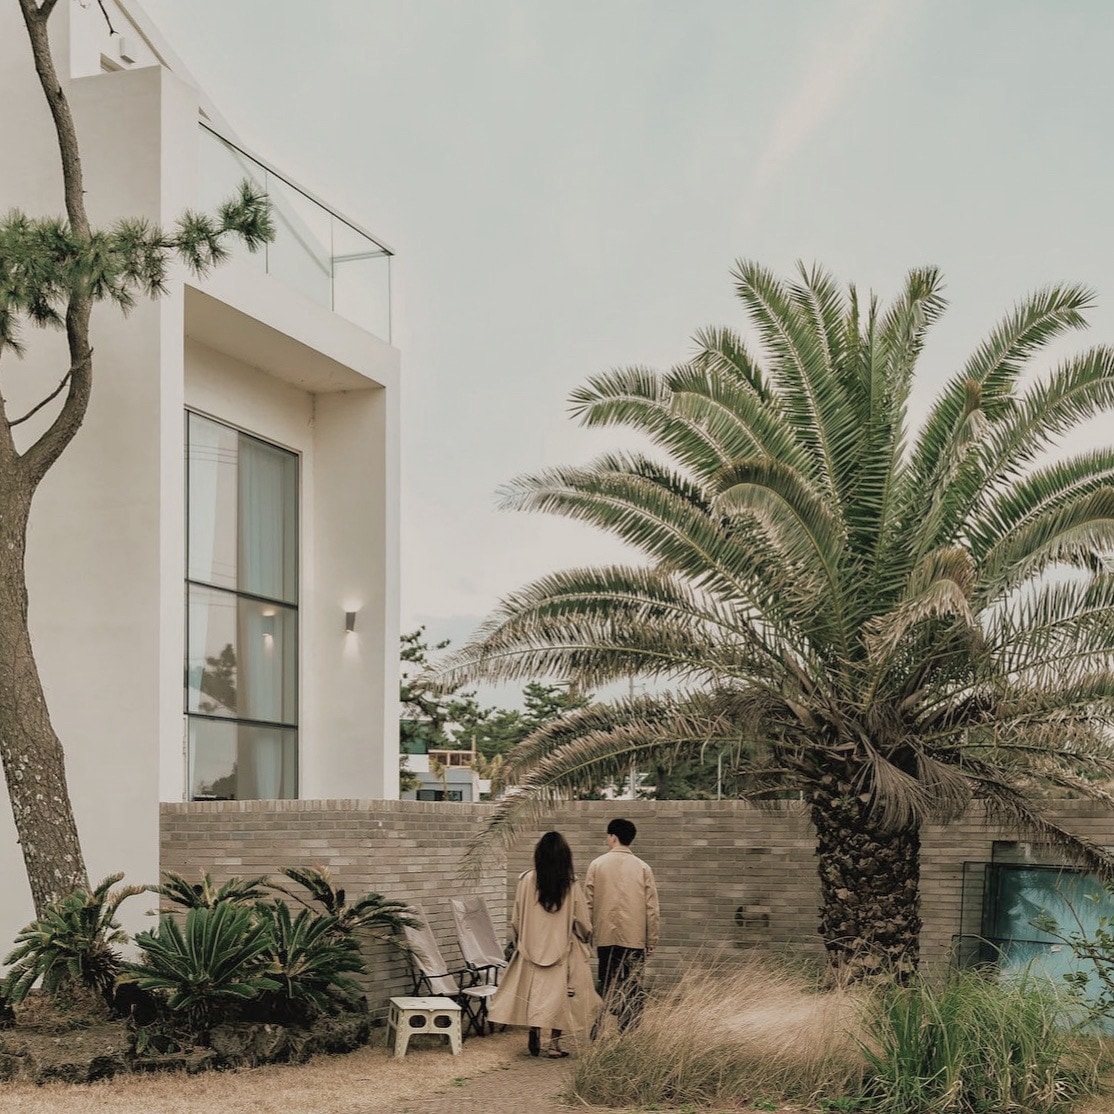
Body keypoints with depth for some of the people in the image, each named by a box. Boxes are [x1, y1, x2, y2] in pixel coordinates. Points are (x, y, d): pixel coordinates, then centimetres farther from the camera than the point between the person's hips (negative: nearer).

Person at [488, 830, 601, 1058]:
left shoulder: (526, 881, -7)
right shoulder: (571, 885, -11)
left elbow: (516, 919, 1)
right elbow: (583, 922, -3)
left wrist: (517, 941, 18)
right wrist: (584, 938, 17)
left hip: (532, 946, 1)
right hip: (563, 949, -1)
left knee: (534, 991, 12)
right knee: (559, 992, 6)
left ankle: (534, 1029, -5)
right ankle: (554, 1043, 7)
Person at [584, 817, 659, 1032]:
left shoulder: (597, 865, 1)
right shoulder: (642, 868, 2)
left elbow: (588, 903, 2)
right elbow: (652, 908, 1)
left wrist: (587, 933, 10)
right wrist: (652, 940, 7)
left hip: (605, 936, 0)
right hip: (635, 937, 0)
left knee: (608, 987, 6)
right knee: (633, 988, 3)